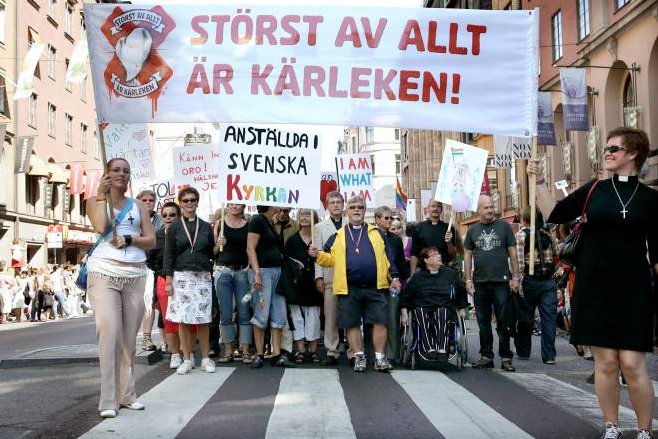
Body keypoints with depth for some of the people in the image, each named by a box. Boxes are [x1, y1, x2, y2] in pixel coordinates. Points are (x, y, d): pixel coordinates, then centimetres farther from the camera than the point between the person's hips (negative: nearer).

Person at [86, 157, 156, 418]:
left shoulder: (138, 206, 17)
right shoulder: (95, 201, 10)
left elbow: (151, 241, 8)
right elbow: (100, 227, -11)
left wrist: (129, 240, -9)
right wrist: (102, 195, -4)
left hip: (135, 274, 3)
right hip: (104, 273, -3)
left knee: (130, 337, 3)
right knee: (109, 333, -12)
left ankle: (127, 394, 10)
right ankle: (108, 400, -10)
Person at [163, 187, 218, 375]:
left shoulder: (205, 227, 11)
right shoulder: (174, 227, 5)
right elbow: (169, 255, 3)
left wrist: (218, 247, -5)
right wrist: (168, 280, -3)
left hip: (203, 277, 1)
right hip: (182, 277, -1)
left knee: (202, 319, 0)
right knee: (183, 319, -2)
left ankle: (206, 358, 10)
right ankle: (187, 359, 8)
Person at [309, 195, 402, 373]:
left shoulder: (376, 233, 13)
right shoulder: (338, 236, 13)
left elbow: (388, 257, 9)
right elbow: (331, 258, 11)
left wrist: (395, 277, 1)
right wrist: (318, 255, -9)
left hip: (375, 288, 0)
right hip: (349, 289, 1)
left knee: (380, 322, -3)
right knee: (353, 324, 4)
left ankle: (380, 357, 5)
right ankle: (359, 357, 15)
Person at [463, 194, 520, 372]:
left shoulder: (504, 226, 4)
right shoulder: (473, 230, 9)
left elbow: (512, 252, 3)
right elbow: (468, 255, 11)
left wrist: (515, 276, -3)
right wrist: (468, 280, 4)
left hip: (501, 282, -2)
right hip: (479, 283, 2)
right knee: (483, 322, 7)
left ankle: (506, 357, 6)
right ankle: (486, 356, 16)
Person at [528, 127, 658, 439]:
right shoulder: (593, 190, 6)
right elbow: (554, 215, 7)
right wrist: (539, 181, 1)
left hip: (633, 288, -1)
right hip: (594, 287, 1)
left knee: (632, 363, -4)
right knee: (605, 361, 4)